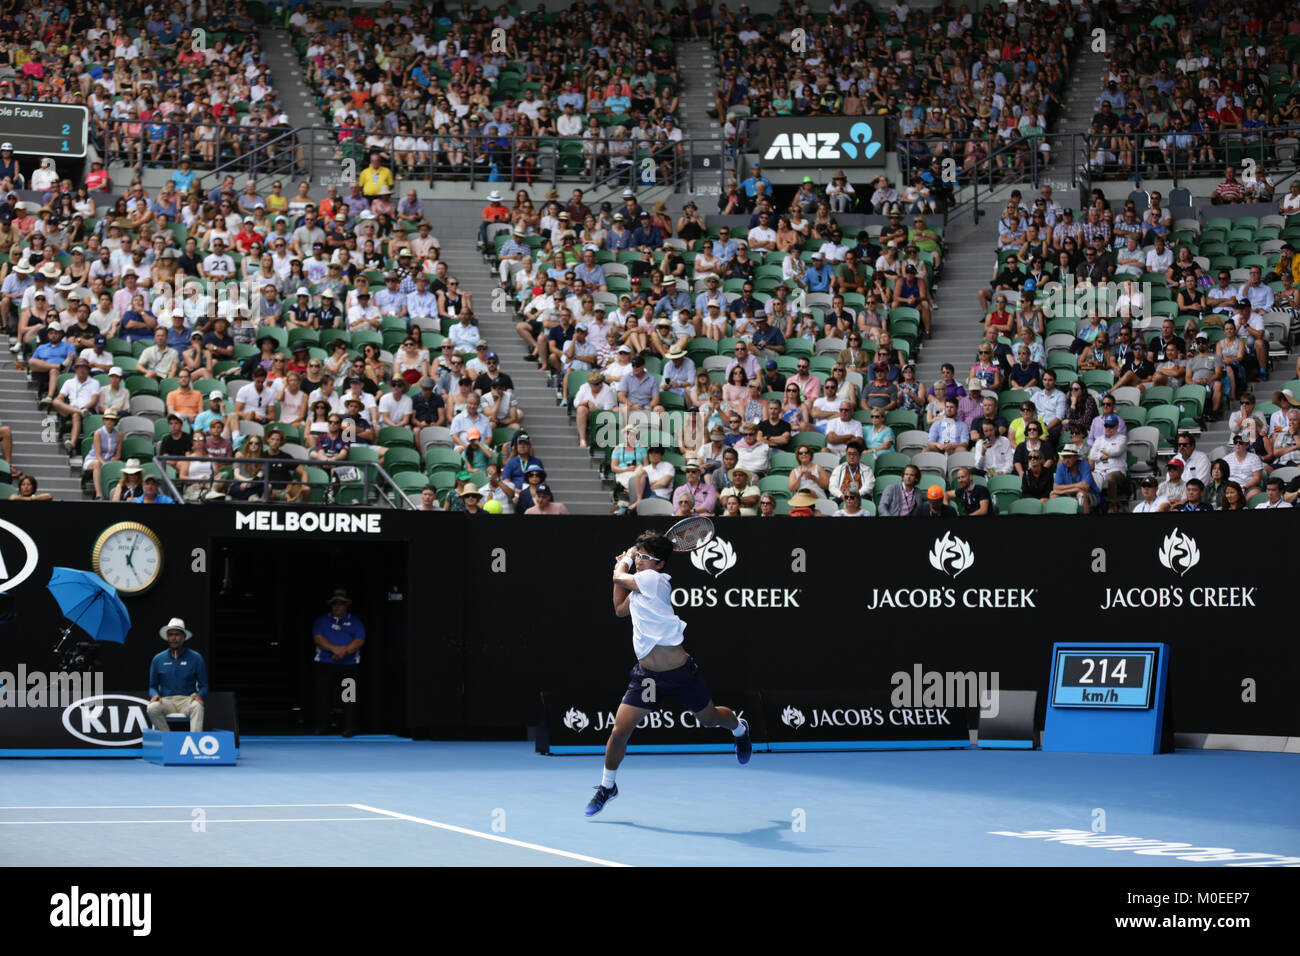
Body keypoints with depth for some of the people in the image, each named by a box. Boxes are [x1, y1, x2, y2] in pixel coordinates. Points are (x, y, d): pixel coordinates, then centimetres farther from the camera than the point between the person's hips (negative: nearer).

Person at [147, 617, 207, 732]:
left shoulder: (196, 658, 7)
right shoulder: (158, 659, 12)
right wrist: (155, 695, -7)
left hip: (187, 700, -1)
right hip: (166, 700, 2)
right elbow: (153, 686, 18)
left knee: (197, 706, -36)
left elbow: (204, 686, 10)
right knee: (152, 708, -32)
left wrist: (199, 695, -14)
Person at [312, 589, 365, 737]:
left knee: (349, 697, -7)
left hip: (349, 665, -1)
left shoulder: (355, 621, 13)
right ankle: (322, 726, 5)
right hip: (325, 664, 1)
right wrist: (334, 649, -16)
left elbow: (360, 640, 0)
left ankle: (350, 727, -5)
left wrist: (345, 651, -17)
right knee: (323, 695, -3)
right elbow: (317, 638, -1)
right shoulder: (322, 620, 14)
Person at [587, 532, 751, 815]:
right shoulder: (639, 588, 7)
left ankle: (739, 728, 54)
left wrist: (623, 564, 15)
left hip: (680, 672, -5)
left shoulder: (655, 580, -16)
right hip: (647, 673, 6)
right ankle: (607, 786, 13)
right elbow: (620, 609, 24)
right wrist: (623, 563, 21)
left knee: (710, 718, 19)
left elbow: (620, 578, -5)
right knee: (619, 731, -6)